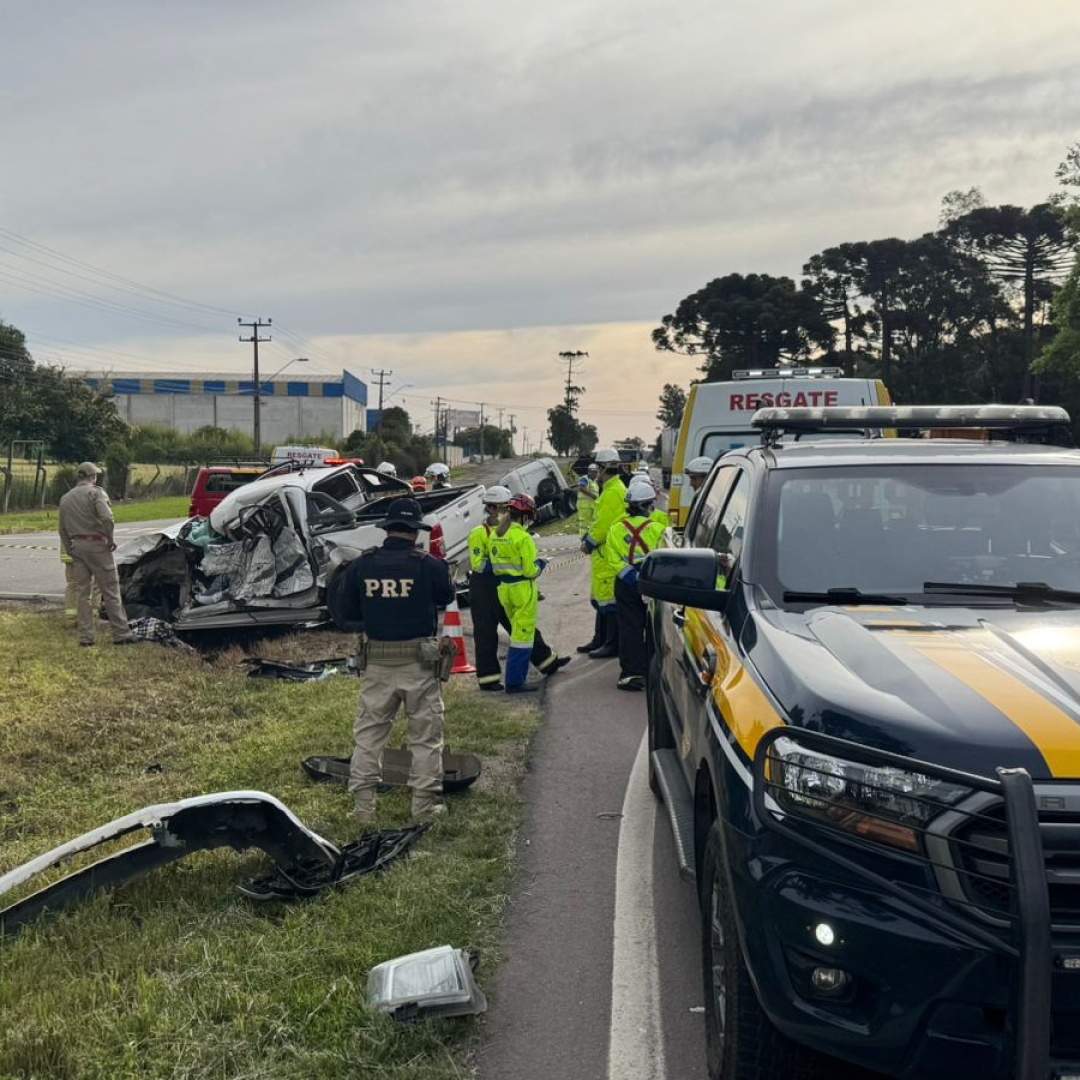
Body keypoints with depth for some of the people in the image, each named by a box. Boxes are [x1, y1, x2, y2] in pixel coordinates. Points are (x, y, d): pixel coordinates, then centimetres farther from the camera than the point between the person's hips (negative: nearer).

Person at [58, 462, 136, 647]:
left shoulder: (65, 498, 15)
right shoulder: (95, 492, -7)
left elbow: (63, 529, 17)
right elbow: (106, 517, -22)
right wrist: (110, 540, -10)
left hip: (77, 546, 6)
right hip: (96, 544, -6)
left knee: (82, 593, 10)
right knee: (110, 591, -1)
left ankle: (85, 637, 9)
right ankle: (121, 634, 0)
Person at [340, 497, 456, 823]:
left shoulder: (360, 566, -4)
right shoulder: (430, 566, -12)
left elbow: (350, 613, 6)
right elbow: (447, 596, 7)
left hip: (377, 664, 2)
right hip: (420, 663, -2)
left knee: (368, 734, 14)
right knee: (426, 735, 11)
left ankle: (363, 805, 16)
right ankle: (425, 803, 16)